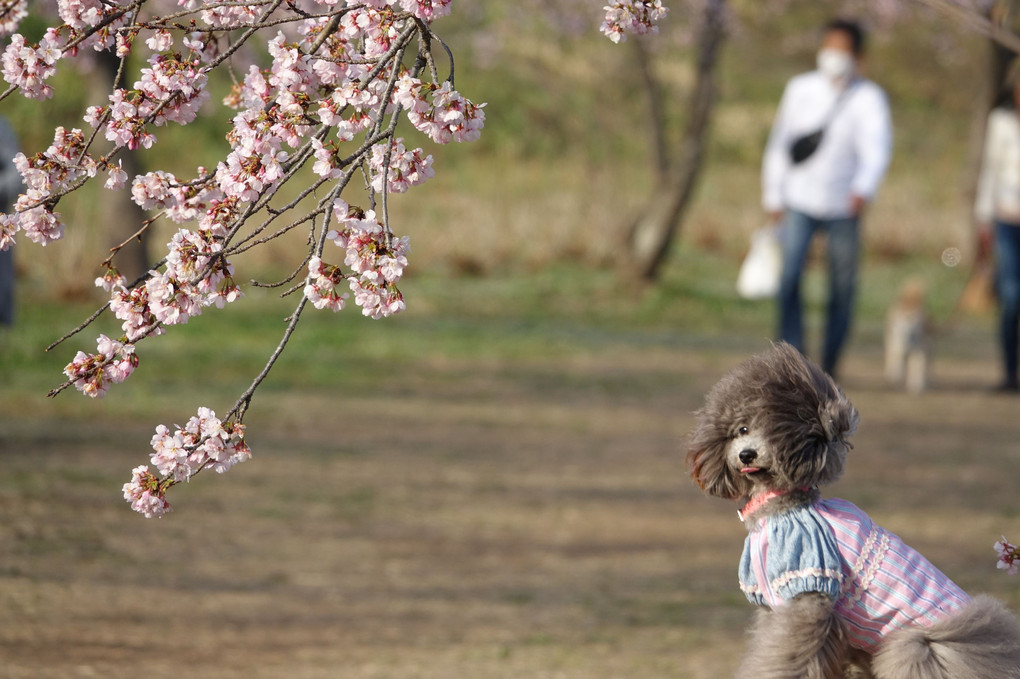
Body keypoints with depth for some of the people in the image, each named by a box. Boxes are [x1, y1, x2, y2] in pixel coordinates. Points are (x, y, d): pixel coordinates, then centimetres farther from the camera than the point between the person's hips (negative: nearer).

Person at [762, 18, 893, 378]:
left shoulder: (869, 98, -5)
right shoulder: (800, 89, 4)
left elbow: (877, 148, -20)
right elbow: (780, 142, 12)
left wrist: (864, 189, -39)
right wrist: (773, 197, 11)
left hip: (843, 209, -1)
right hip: (799, 203, 1)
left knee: (842, 290, 4)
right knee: (788, 277, -16)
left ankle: (829, 367, 19)